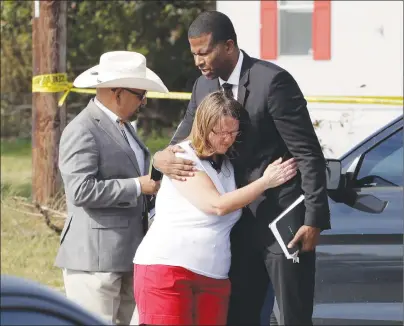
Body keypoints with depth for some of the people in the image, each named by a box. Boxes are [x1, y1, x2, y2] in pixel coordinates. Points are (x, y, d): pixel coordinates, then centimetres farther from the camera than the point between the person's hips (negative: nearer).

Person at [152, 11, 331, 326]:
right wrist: (163, 159, -14)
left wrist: (314, 219, -19)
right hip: (241, 225, 7)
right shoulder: (204, 86, 7)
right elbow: (183, 141, 11)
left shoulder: (273, 81, -15)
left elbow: (308, 154, -15)